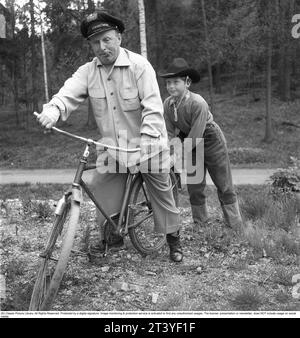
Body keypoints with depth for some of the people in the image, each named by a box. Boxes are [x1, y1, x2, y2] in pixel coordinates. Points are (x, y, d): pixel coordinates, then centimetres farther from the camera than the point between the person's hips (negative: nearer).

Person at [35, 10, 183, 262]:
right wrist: (54, 108, -42)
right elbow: (69, 93, -18)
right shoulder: (88, 72, -3)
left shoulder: (139, 65, -15)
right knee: (105, 197, 6)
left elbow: (153, 107, -22)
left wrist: (144, 144, -32)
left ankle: (174, 241, 27)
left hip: (147, 146, -3)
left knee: (162, 193, 7)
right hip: (111, 149, 4)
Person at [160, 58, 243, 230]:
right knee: (194, 189, 8)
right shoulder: (168, 104, -13)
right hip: (190, 147, 5)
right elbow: (170, 133, -7)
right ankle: (200, 225, 23)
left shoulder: (198, 103, -30)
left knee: (225, 188, 4)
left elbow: (194, 138, -29)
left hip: (212, 143, -5)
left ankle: (236, 227, 15)